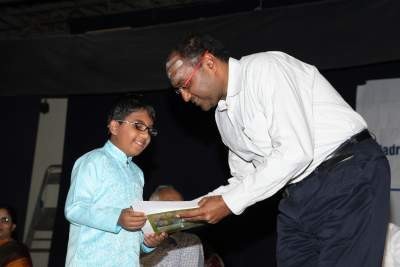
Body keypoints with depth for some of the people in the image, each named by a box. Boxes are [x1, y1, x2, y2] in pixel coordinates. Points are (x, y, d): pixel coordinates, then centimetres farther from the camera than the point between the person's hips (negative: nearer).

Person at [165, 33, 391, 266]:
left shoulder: (265, 68, -14)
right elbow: (245, 177, 20)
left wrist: (230, 202, -17)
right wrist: (189, 211, 5)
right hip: (299, 196, 8)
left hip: (350, 178, -8)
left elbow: (296, 151, -22)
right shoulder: (223, 114, 13)